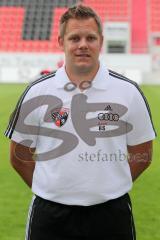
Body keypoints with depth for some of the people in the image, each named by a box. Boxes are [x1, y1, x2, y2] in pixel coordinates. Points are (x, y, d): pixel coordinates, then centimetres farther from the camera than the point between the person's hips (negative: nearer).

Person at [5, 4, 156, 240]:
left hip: (112, 214, 0)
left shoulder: (129, 91, 0)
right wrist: (54, 190, 3)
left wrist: (108, 186, 3)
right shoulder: (36, 93, -1)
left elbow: (142, 156, 7)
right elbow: (19, 156, 6)